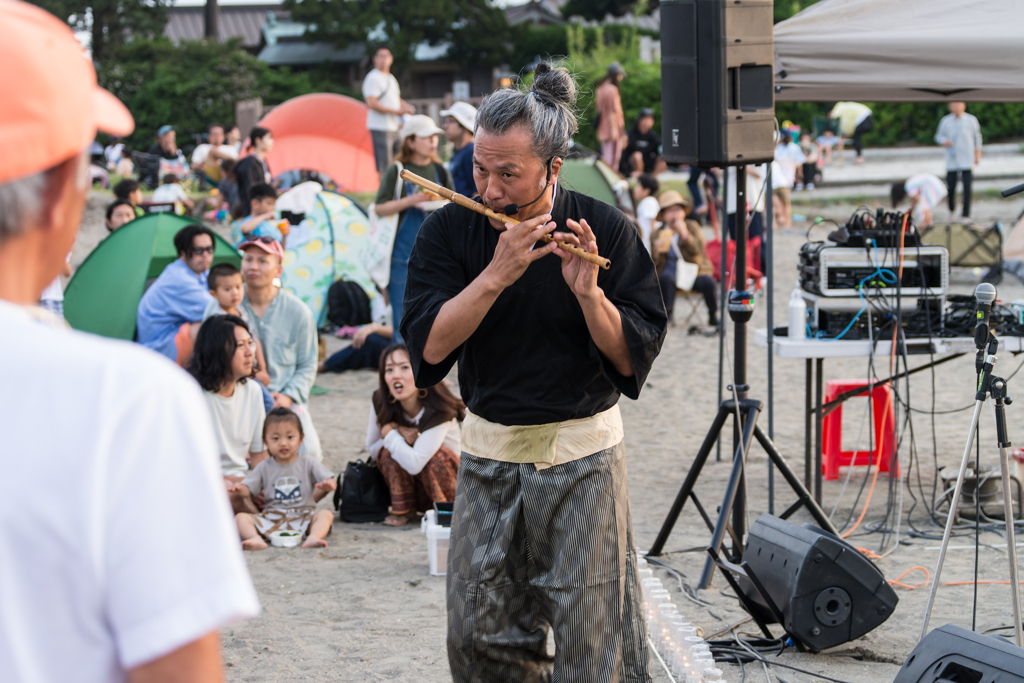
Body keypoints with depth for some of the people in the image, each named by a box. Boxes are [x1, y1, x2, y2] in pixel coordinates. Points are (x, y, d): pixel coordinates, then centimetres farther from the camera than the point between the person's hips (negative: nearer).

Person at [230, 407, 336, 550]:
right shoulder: (264, 468, 10)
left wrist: (328, 485, -25)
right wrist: (239, 490, -21)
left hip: (303, 516, -1)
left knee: (326, 514, -28)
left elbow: (330, 481, 0)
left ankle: (313, 537, -54)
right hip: (271, 519, 1)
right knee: (240, 517, -20)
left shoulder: (307, 463, 6)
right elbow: (247, 488, 4)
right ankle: (256, 540, -47)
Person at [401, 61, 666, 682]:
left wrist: (588, 292, -25)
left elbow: (636, 359, -9)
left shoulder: (605, 230, -8)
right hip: (489, 451, 2)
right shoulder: (450, 230, -4)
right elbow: (428, 346, -15)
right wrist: (497, 274, -24)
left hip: (582, 452, -2)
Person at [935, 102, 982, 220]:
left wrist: (978, 155, 7)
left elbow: (977, 138, 9)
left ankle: (966, 215, -3)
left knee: (967, 187, -9)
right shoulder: (945, 121, 1)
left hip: (967, 161, -1)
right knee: (950, 188, 1)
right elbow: (938, 136, 11)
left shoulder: (971, 120, 0)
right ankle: (951, 210, 29)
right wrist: (944, 141, -12)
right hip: (951, 161, 1)